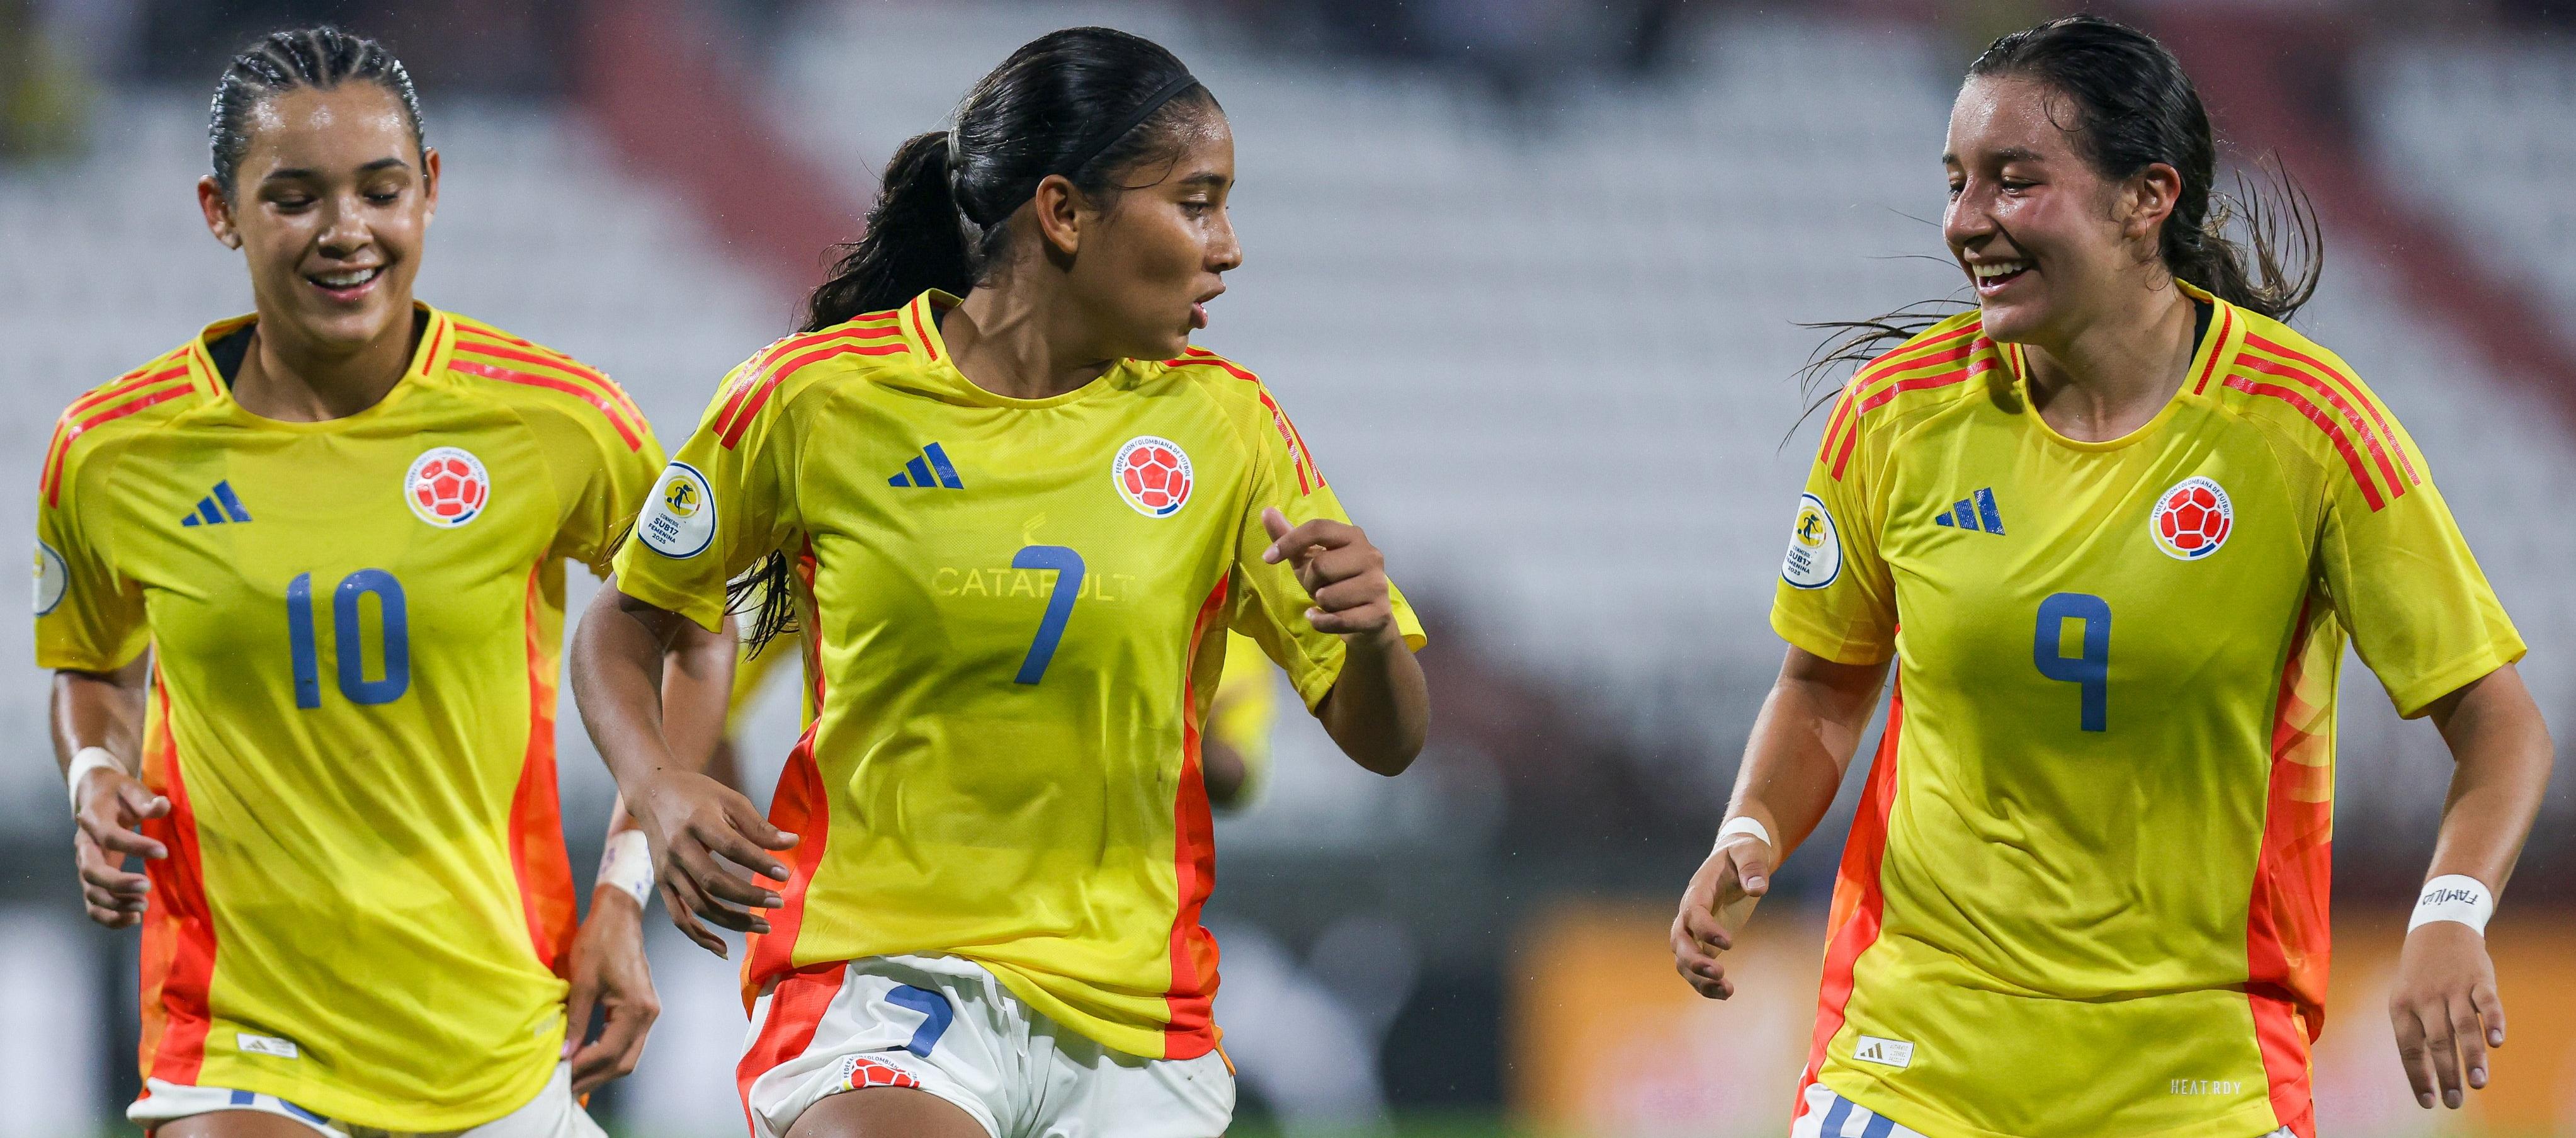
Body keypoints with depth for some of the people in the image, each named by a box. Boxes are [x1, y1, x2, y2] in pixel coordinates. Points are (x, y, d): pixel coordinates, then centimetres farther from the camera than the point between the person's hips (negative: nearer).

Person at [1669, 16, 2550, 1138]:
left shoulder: (2297, 424, -11)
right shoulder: (1896, 413, -3)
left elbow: (2498, 722, -8)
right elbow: (1825, 687, 13)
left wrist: (2450, 920, -26)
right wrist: (1751, 840, -7)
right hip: (1917, 1043, 2)